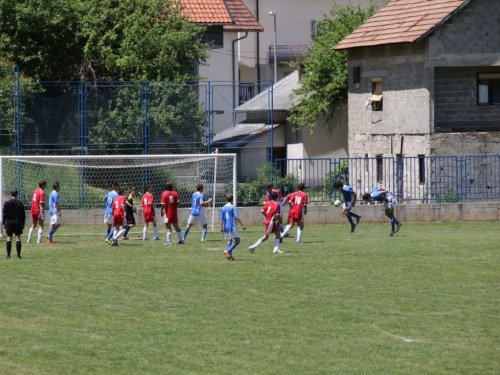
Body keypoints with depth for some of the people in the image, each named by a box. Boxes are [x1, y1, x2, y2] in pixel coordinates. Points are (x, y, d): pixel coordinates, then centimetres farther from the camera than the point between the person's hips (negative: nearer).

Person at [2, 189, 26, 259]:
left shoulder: (6, 203, -2)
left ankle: (8, 255, 0)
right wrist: (23, 223, 10)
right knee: (18, 238, 1)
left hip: (9, 222, 0)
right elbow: (23, 214, 3)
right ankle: (18, 255, -2)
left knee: (9, 238, 4)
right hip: (18, 222, 0)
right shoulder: (20, 203, 0)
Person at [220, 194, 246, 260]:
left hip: (226, 227, 6)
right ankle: (228, 251, -20)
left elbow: (221, 219, 10)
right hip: (233, 227, -6)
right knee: (237, 240, -2)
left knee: (229, 241, 14)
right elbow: (237, 217, -15)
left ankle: (230, 256, 9)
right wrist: (242, 224, -11)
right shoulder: (233, 207, -8)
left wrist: (221, 228, 17)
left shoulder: (223, 208, 8)